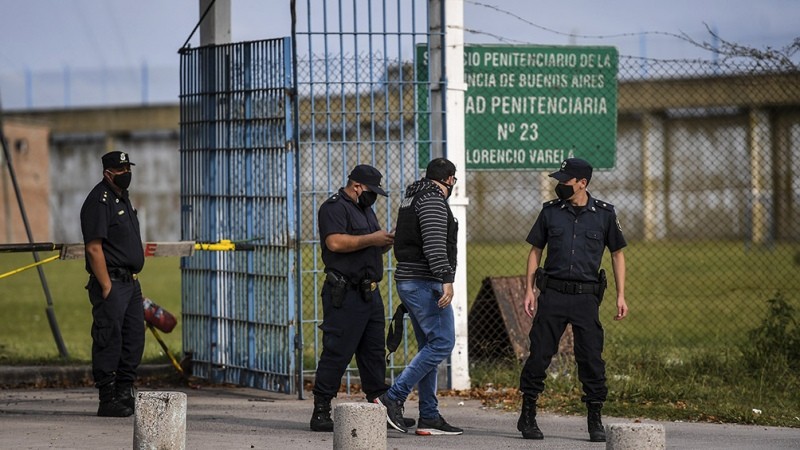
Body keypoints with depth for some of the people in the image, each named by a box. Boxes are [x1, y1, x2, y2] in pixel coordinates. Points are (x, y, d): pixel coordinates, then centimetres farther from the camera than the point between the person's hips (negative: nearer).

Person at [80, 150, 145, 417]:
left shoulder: (123, 199, 19)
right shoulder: (99, 201, -12)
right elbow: (94, 247, -17)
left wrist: (134, 282, 18)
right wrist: (106, 287, -20)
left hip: (131, 282, 10)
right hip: (111, 282, -10)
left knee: (134, 339, 10)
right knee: (109, 340, -8)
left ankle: (125, 394, 17)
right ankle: (108, 400, -6)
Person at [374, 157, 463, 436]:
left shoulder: (413, 198, 19)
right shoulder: (433, 200, -12)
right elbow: (434, 244, -23)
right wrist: (446, 280, -27)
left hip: (408, 280, 11)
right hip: (426, 283, -11)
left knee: (429, 347, 10)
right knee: (442, 342, -11)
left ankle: (428, 417, 9)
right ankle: (393, 397, -15)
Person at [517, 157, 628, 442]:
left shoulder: (604, 213, 3)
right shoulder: (550, 211, 6)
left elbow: (617, 254, 10)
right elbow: (536, 250, 13)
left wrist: (621, 296, 4)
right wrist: (530, 290, 4)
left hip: (586, 297, -1)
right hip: (552, 293, 1)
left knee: (591, 359, -3)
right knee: (539, 354, -1)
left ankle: (595, 421, 6)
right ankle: (527, 416, 9)